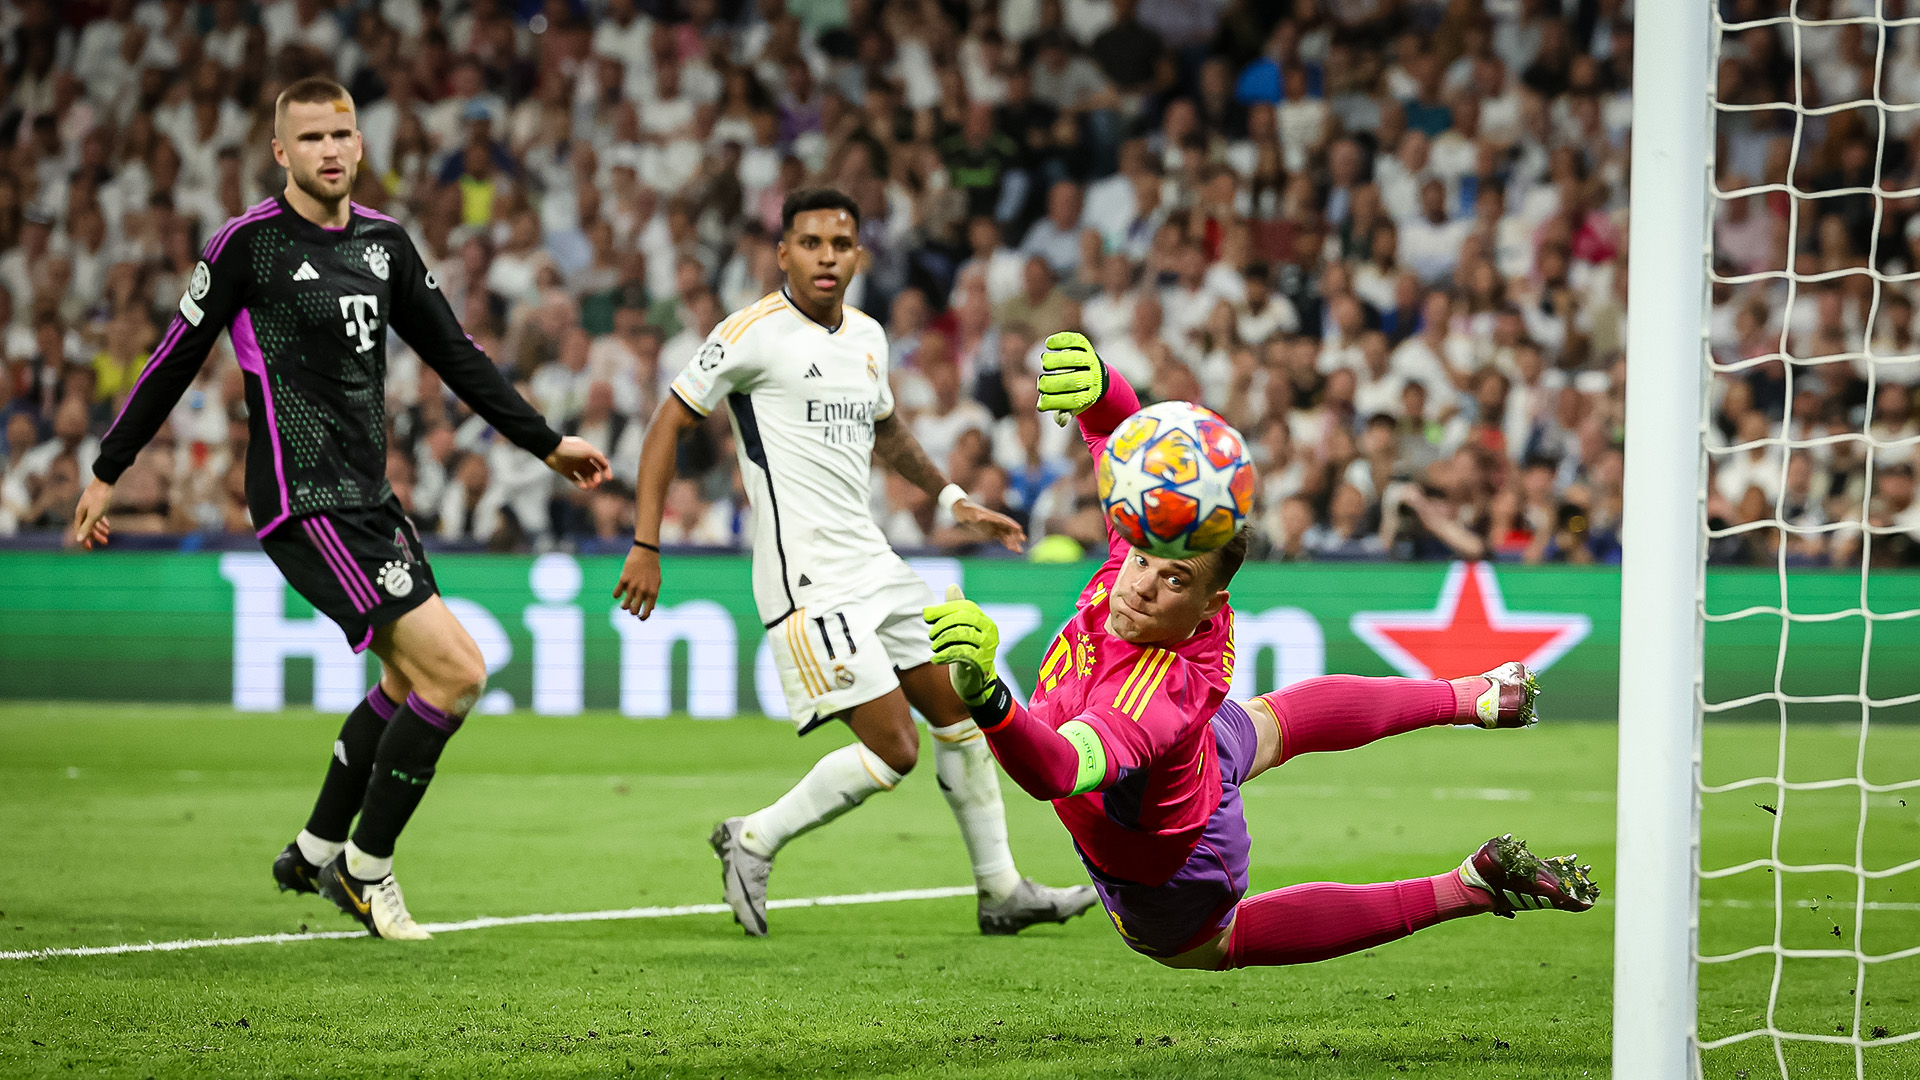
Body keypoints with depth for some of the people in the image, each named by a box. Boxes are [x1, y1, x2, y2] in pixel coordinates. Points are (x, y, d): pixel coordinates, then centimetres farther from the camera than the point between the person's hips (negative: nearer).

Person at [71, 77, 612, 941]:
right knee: (456, 671, -13)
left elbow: (455, 355, 18)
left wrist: (546, 444, 18)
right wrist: (107, 472, 3)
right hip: (306, 504, -8)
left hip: (367, 497, 8)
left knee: (412, 677, 17)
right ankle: (367, 865, 0)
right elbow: (176, 359, -2)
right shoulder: (249, 242, -9)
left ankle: (317, 852, 30)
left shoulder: (382, 241, 9)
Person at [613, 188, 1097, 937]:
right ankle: (753, 841, 3)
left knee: (961, 712, 12)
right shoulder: (755, 333, -11)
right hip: (807, 579, -8)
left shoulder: (867, 336, 11)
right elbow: (669, 423, -8)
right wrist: (646, 546, -13)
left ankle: (1001, 892, 23)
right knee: (893, 748, -14)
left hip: (874, 565, 8)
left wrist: (952, 499, 27)